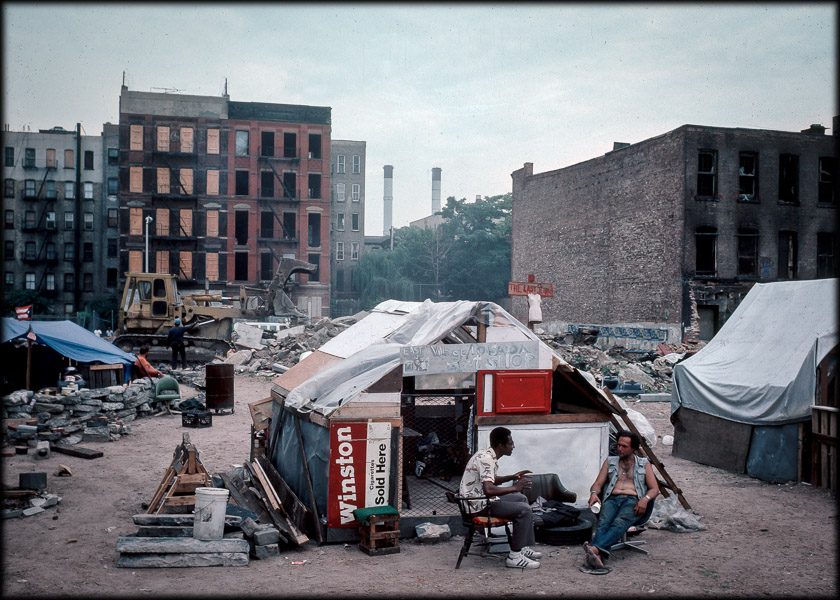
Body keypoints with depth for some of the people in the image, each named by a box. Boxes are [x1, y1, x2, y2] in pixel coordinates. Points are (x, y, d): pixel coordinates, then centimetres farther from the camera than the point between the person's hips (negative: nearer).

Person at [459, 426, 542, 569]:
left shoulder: (487, 455, 10)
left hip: (482, 499, 11)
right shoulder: (486, 459, -23)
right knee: (524, 510, -16)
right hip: (479, 505, -11)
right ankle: (514, 556, -10)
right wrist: (515, 488, -23)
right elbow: (488, 490, -34)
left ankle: (524, 548, 17)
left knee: (522, 498, 20)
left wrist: (512, 477, 14)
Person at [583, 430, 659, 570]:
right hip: (611, 499, 2)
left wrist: (645, 499, -10)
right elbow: (598, 483, 17)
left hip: (632, 501, -2)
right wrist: (594, 493, -8)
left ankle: (596, 548, -59)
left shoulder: (644, 464, 21)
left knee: (619, 523, -36)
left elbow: (655, 488, 13)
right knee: (603, 523, -33)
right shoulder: (610, 461, 25)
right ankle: (598, 556, -56)